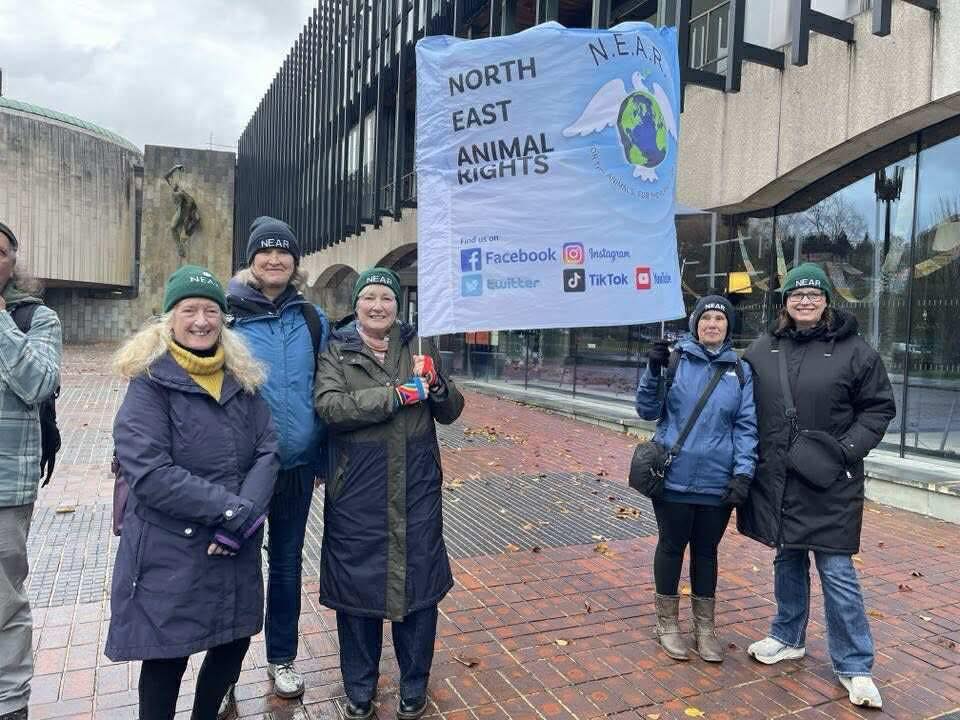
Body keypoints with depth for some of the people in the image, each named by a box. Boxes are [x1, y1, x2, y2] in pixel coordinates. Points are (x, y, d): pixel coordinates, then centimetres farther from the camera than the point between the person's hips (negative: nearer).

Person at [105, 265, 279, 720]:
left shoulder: (242, 378, 5)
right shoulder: (150, 381, -9)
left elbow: (267, 451, -1)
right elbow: (148, 471, -20)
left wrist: (242, 518, -16)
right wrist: (232, 508, -21)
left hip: (237, 549, 5)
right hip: (170, 551, -5)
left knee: (234, 642, 16)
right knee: (166, 657, 9)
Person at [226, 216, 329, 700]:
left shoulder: (313, 320, 3)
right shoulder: (229, 314, -6)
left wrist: (323, 458, 6)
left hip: (296, 464, 3)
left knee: (287, 561, 16)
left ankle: (282, 658, 36)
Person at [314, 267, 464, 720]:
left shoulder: (418, 347, 7)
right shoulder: (337, 351, 0)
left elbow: (451, 412, 6)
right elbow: (330, 407, -17)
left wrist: (436, 385, -15)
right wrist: (399, 394, -22)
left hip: (416, 489, 2)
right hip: (357, 491, -1)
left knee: (418, 582, 11)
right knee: (357, 582, 10)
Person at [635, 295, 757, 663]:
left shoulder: (740, 371, 4)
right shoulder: (674, 361, -3)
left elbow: (746, 425, 3)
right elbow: (648, 411, -2)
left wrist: (743, 472, -7)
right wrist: (653, 371, -16)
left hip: (718, 482, 2)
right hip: (674, 478, -2)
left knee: (706, 551, 15)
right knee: (672, 547, 11)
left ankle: (705, 625, 32)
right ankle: (667, 622, 29)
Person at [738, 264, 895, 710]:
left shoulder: (854, 350, -4)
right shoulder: (762, 349, 4)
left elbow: (879, 408, 0)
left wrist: (846, 449, -13)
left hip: (829, 483, -3)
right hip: (775, 478, 4)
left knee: (836, 570, 1)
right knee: (787, 560, 17)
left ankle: (854, 667, 17)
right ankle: (787, 638, 36)